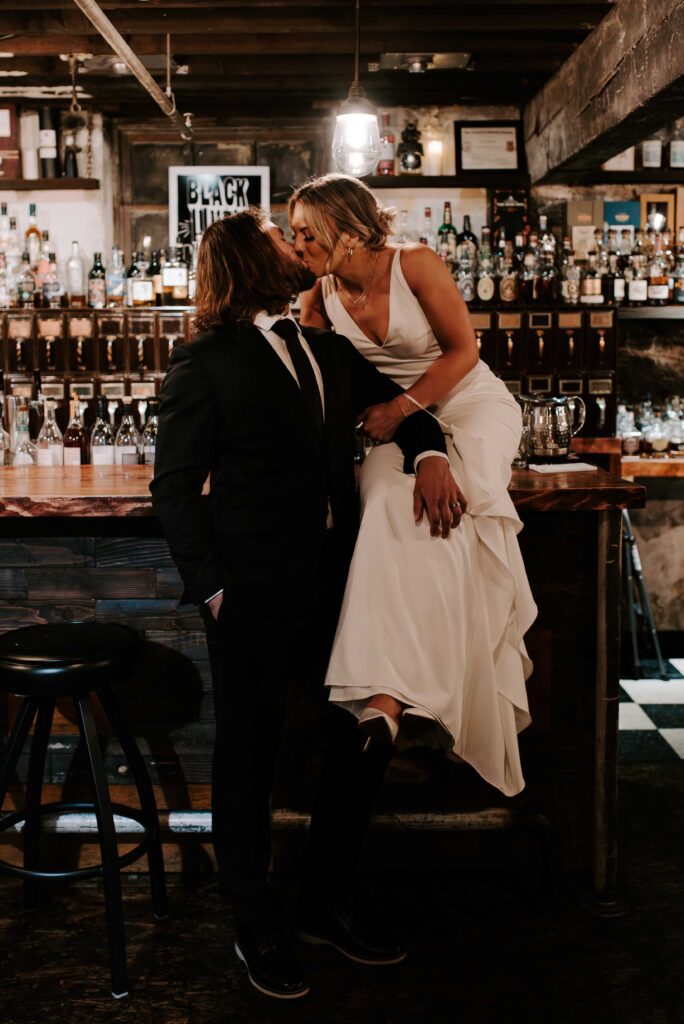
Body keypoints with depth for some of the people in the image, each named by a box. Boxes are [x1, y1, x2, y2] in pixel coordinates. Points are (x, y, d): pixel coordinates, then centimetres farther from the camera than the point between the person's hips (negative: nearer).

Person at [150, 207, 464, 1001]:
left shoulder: (327, 349, 13)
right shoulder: (206, 362, -6)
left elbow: (392, 400, 19)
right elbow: (174, 488, -6)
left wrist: (428, 453, -4)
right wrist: (213, 588, -12)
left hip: (334, 583, 7)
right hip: (255, 595, -6)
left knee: (362, 744, 12)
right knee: (248, 761, 8)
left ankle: (326, 905, 32)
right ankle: (258, 929, 26)